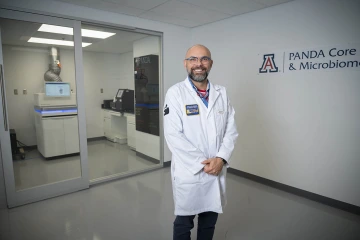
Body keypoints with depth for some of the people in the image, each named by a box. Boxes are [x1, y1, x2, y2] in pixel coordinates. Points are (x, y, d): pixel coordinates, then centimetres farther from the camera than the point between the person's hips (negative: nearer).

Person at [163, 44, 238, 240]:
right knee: (184, 222, 16)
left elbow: (231, 129, 2)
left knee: (209, 221, 23)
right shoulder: (175, 93, -10)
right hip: (188, 172, -4)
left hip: (217, 170, 4)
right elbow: (173, 136, -17)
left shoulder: (221, 93, 4)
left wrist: (221, 158, -13)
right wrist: (202, 163, -17)